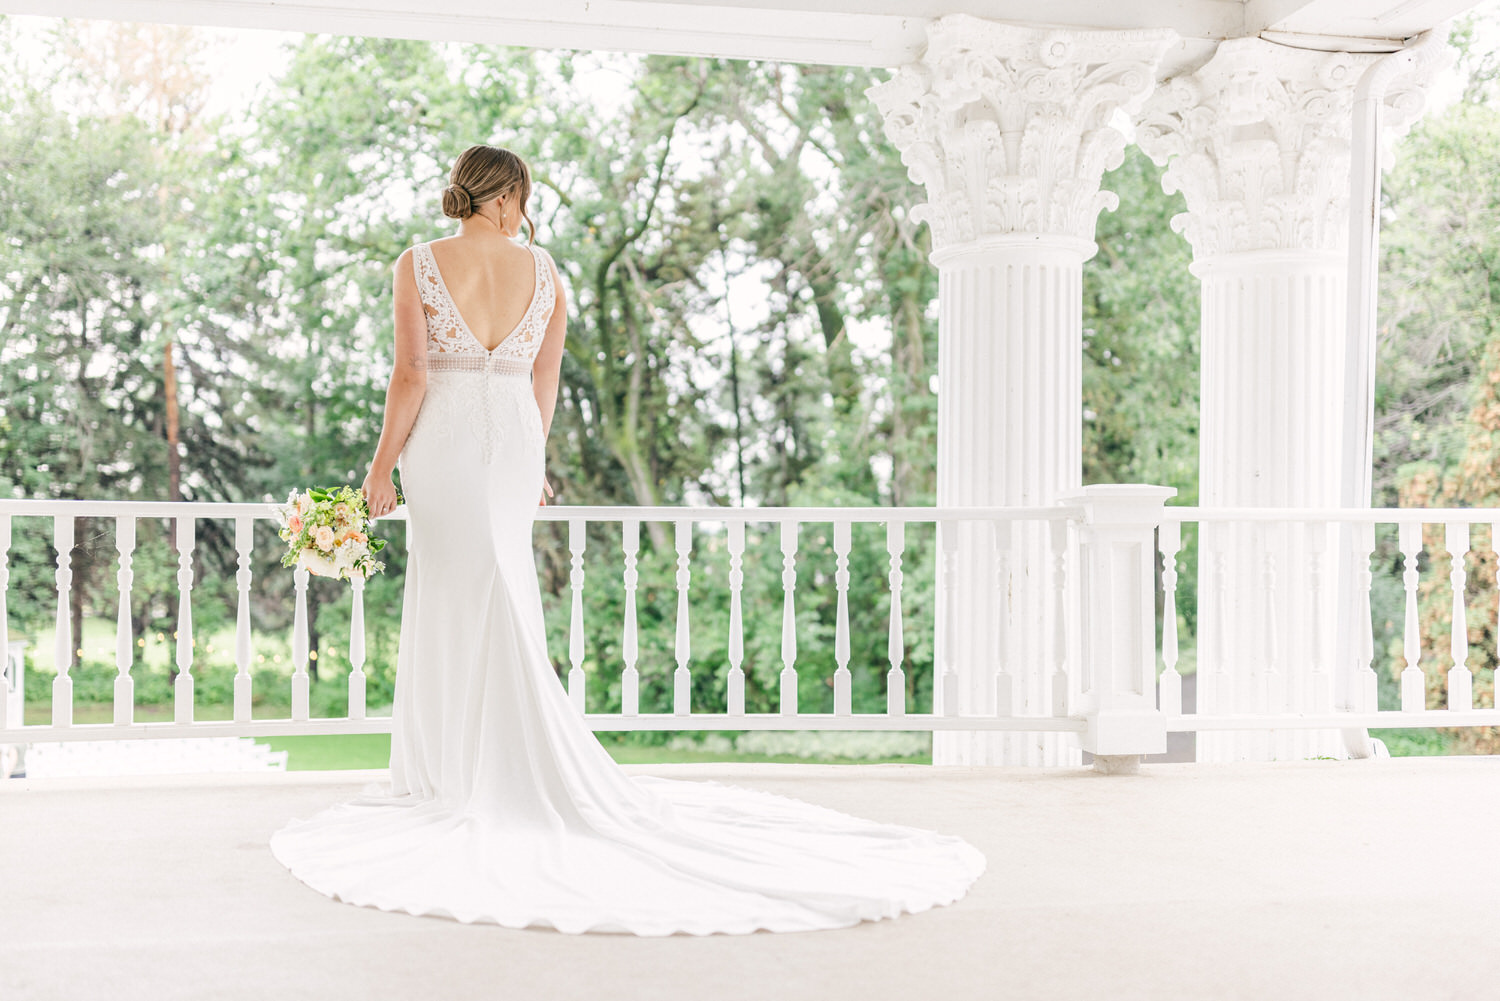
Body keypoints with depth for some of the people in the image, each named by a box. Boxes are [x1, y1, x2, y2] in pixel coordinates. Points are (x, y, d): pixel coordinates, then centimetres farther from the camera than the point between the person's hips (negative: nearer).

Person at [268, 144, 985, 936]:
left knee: (481, 607, -1)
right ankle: (438, 771, 19)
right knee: (448, 603, 14)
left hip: (446, 440, -4)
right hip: (514, 439, 4)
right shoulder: (544, 271, 4)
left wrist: (384, 462, -3)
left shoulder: (419, 264, -5)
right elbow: (545, 382, 10)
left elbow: (411, 374, -10)